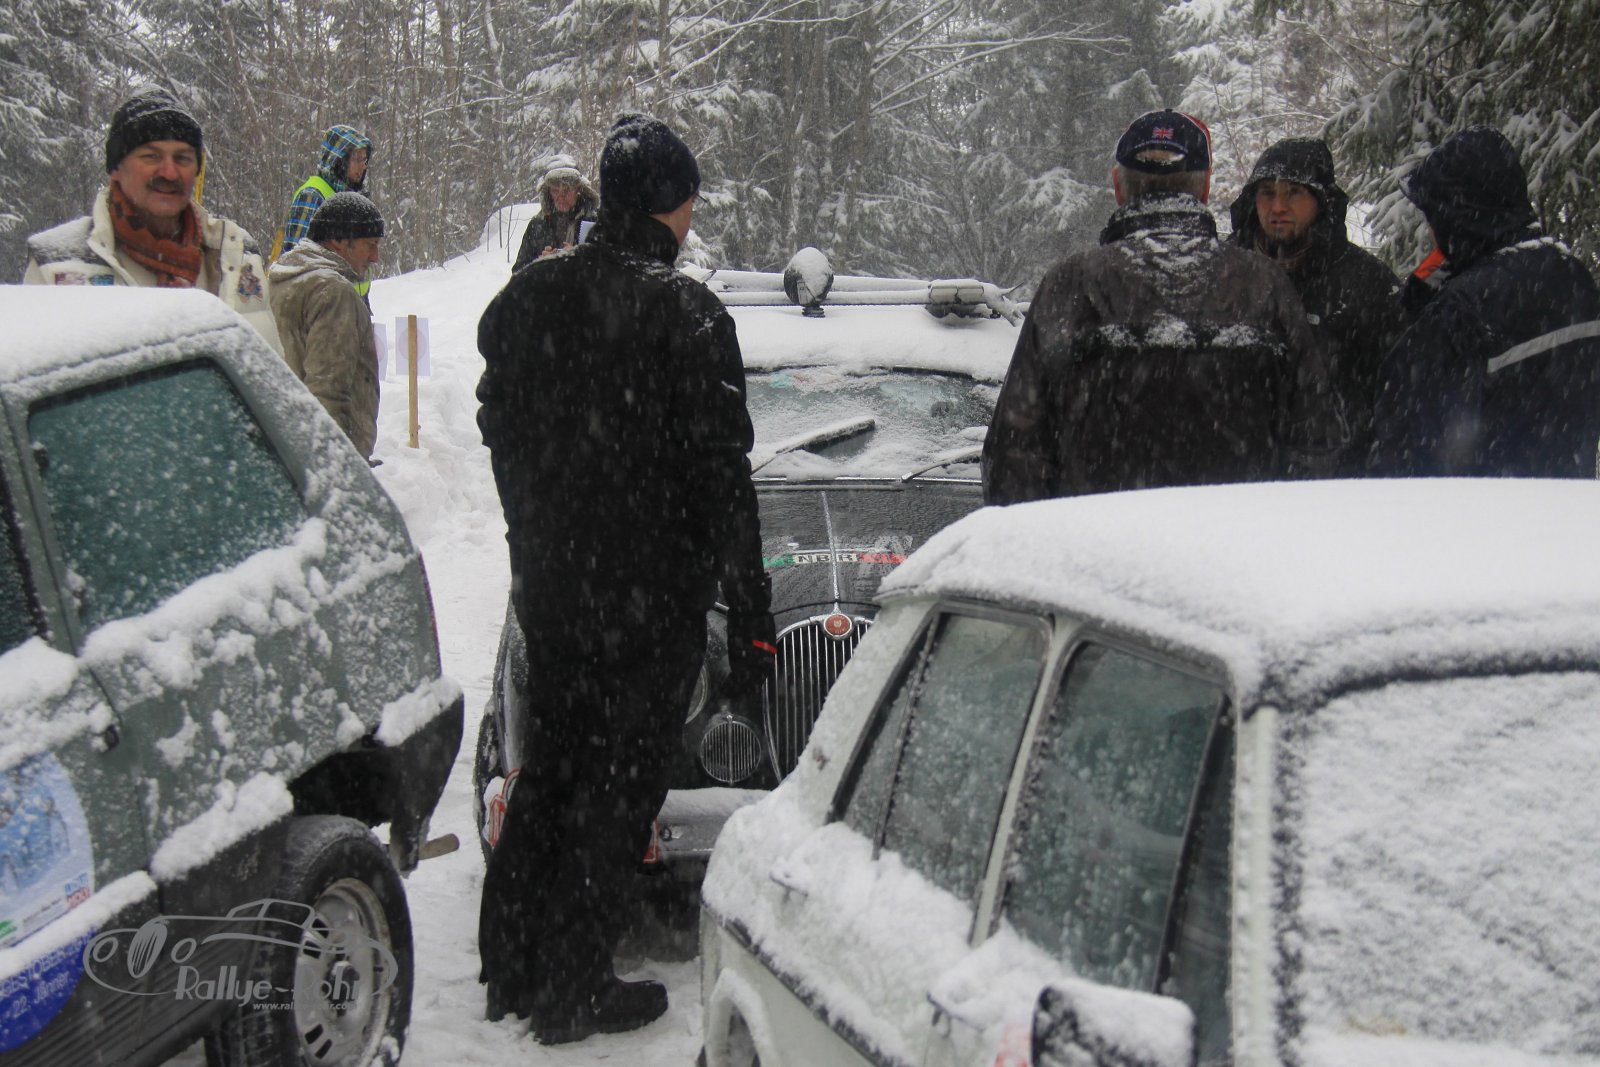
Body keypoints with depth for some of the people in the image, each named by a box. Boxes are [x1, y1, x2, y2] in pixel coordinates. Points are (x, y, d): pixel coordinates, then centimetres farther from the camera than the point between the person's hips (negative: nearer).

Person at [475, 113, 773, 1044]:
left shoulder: (526, 297, 4)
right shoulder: (686, 314, -16)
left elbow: (500, 434, 12)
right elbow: (721, 477, -15)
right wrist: (751, 618, -9)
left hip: (546, 583, 6)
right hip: (651, 597, -6)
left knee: (551, 764, 20)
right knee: (621, 783, 6)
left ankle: (511, 966, 29)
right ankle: (574, 991, 14)